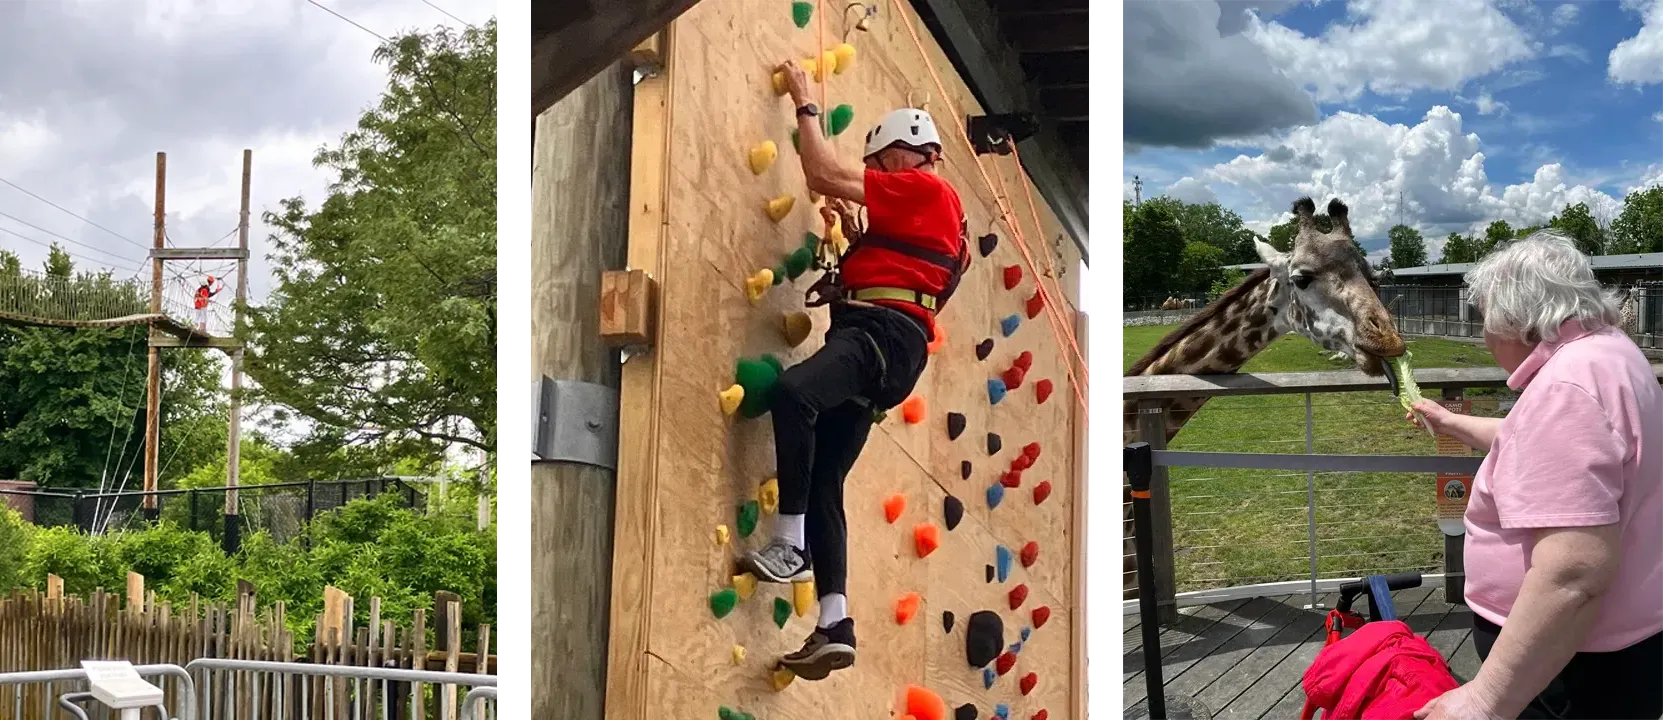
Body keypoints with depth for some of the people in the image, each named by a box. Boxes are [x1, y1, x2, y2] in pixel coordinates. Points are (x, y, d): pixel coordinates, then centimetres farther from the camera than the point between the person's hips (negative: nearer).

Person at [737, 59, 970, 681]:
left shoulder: (925, 189, 3)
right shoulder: (929, 213, 33)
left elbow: (825, 178, -2)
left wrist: (804, 106, 10)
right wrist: (844, 284, 18)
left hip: (885, 333, -10)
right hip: (868, 335, 11)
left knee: (793, 391, -36)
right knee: (823, 483, 0)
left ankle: (790, 546, -32)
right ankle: (835, 628, -7)